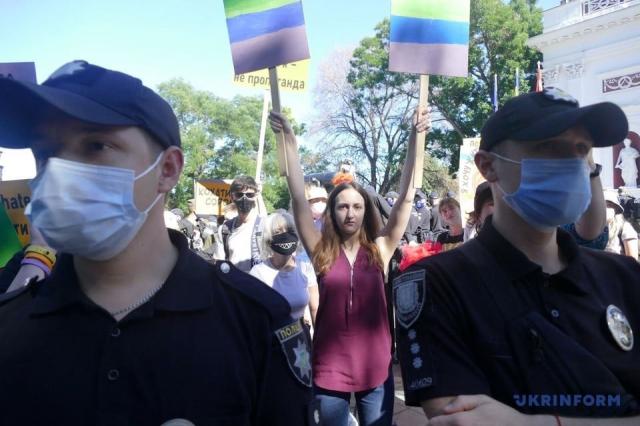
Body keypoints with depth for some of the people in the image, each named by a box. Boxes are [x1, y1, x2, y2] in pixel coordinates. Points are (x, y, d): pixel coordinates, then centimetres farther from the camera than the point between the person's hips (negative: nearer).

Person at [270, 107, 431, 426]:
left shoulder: (380, 248, -1)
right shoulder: (321, 251, -3)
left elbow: (405, 198, -6)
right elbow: (299, 199, -9)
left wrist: (414, 139, -9)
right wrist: (289, 140, -13)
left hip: (376, 369, 1)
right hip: (330, 370, -1)